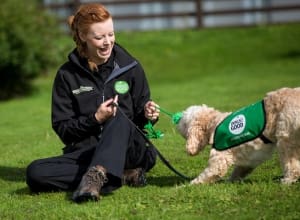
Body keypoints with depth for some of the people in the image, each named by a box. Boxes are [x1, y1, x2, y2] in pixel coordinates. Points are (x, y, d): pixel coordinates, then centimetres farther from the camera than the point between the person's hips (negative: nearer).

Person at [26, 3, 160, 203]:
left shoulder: (130, 67, 4)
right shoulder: (67, 75, 3)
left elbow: (141, 120, 11)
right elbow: (62, 129, 2)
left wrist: (148, 115, -13)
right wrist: (95, 119, -14)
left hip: (130, 151, -1)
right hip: (85, 153, 1)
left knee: (118, 117, -33)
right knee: (35, 173, -28)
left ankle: (95, 176, -55)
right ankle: (123, 175, -30)